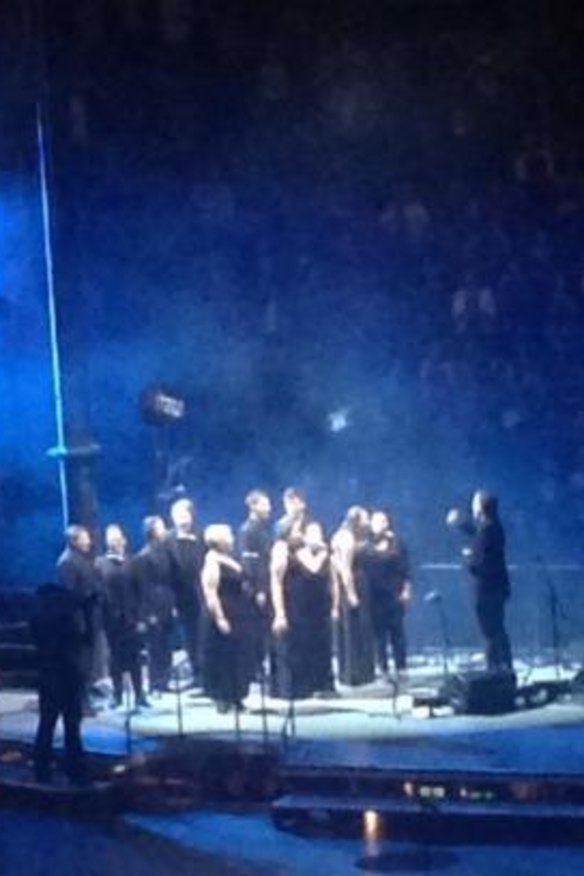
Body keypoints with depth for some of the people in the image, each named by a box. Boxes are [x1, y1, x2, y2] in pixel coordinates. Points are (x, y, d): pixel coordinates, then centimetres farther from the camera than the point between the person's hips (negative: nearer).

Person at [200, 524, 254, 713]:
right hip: (225, 618, -9)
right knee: (223, 659, -3)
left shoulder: (229, 561, 13)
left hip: (239, 618, 9)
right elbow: (210, 594, -21)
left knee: (239, 658, 11)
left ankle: (235, 697, 18)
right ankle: (222, 699, 2)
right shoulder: (212, 563, -15)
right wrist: (220, 618, -25)